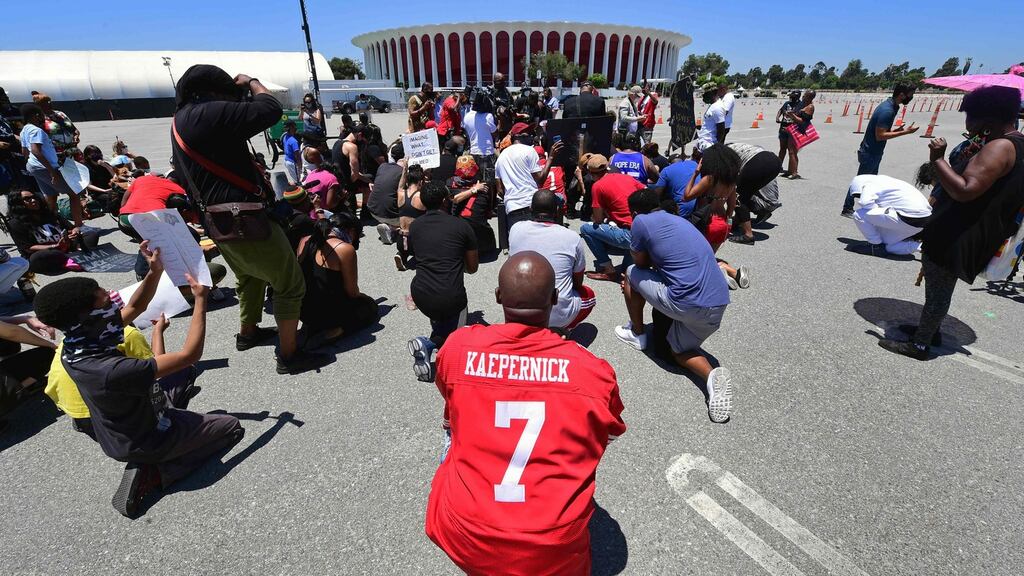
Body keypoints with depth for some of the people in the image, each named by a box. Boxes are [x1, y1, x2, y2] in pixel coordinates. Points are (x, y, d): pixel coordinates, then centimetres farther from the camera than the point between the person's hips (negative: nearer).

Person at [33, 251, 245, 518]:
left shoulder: (74, 348, -17)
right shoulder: (113, 371, -44)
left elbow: (135, 308, -6)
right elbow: (190, 354, -37)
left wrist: (155, 272, -22)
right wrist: (200, 299, -32)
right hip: (143, 442, -8)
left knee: (185, 373, 23)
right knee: (232, 427, 6)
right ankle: (153, 472, 0)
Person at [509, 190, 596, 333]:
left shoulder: (516, 230, -4)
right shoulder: (573, 238, -9)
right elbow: (578, 282, 7)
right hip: (559, 314, -2)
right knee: (589, 294, 28)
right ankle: (558, 329, 7)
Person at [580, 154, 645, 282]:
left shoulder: (598, 186, -5)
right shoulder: (627, 177, 12)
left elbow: (598, 220, -3)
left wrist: (593, 218, 21)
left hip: (628, 235, -7)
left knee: (585, 229, 7)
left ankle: (609, 271, 6)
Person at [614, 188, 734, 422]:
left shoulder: (641, 221, -1)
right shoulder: (680, 220, 22)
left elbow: (641, 263, 10)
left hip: (686, 304, -7)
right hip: (718, 305, 8)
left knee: (631, 273, 16)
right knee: (680, 350, 26)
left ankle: (637, 334, 29)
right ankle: (711, 375, -5)